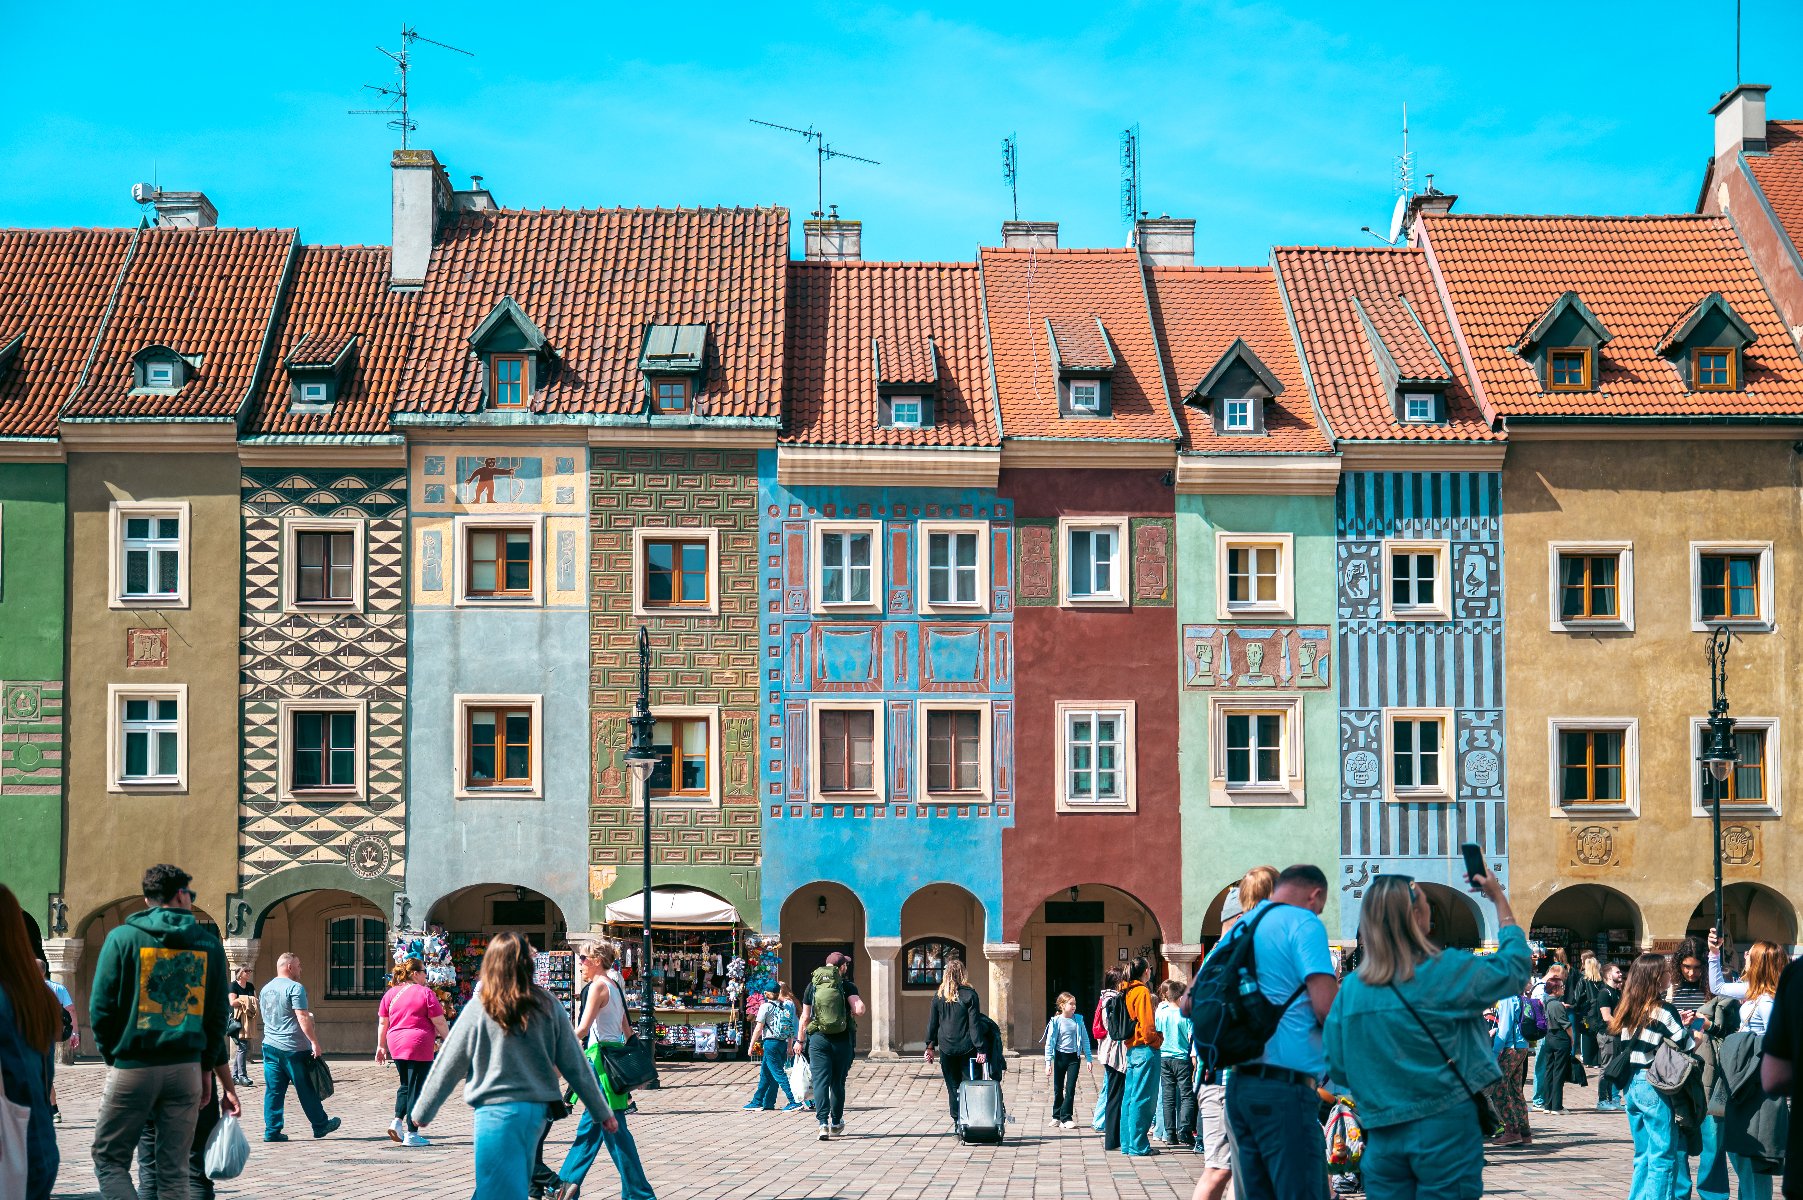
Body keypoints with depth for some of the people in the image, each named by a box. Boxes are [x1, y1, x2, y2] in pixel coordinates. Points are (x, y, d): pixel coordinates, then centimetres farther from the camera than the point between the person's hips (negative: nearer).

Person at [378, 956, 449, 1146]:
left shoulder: (390, 993, 9)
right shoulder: (425, 993, -7)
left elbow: (382, 1022, 12)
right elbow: (439, 1022, -7)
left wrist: (381, 1046, 20)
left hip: (396, 1045, 6)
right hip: (419, 1046, -6)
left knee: (405, 1085, 22)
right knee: (416, 1089, 0)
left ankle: (397, 1121, 6)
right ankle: (411, 1134, 1)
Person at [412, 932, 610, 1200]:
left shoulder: (479, 1008, -5)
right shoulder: (548, 1005, 2)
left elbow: (448, 1065, 2)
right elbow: (574, 1063, 5)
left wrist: (422, 1112, 15)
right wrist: (601, 1110, 14)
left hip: (497, 1112, -4)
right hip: (538, 1110, 4)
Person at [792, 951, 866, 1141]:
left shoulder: (813, 985, 6)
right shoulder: (847, 986, -2)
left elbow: (805, 1017, 8)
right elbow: (859, 1009, -17)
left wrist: (800, 1040, 17)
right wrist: (852, 1015, 7)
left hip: (818, 1038, 1)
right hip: (842, 1040, 0)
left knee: (820, 1081, -2)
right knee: (838, 1082, 12)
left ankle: (823, 1122, -18)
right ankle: (836, 1123, 21)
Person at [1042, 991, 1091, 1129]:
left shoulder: (1078, 1020, 0)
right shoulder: (1056, 1021, -7)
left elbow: (1085, 1039, 7)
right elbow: (1050, 1042, -6)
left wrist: (1089, 1058, 5)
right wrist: (1048, 1063, -10)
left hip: (1074, 1057, 1)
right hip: (1060, 1056, -1)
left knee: (1070, 1088, -8)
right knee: (1058, 1088, 11)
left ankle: (1065, 1117, -5)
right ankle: (1057, 1116, 26)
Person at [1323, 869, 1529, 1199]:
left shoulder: (1351, 988, 0)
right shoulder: (1446, 972, -11)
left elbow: (1338, 1070, 6)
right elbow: (1515, 965, 4)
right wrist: (1500, 899, 14)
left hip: (1382, 1136, 4)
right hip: (1444, 1132, -4)